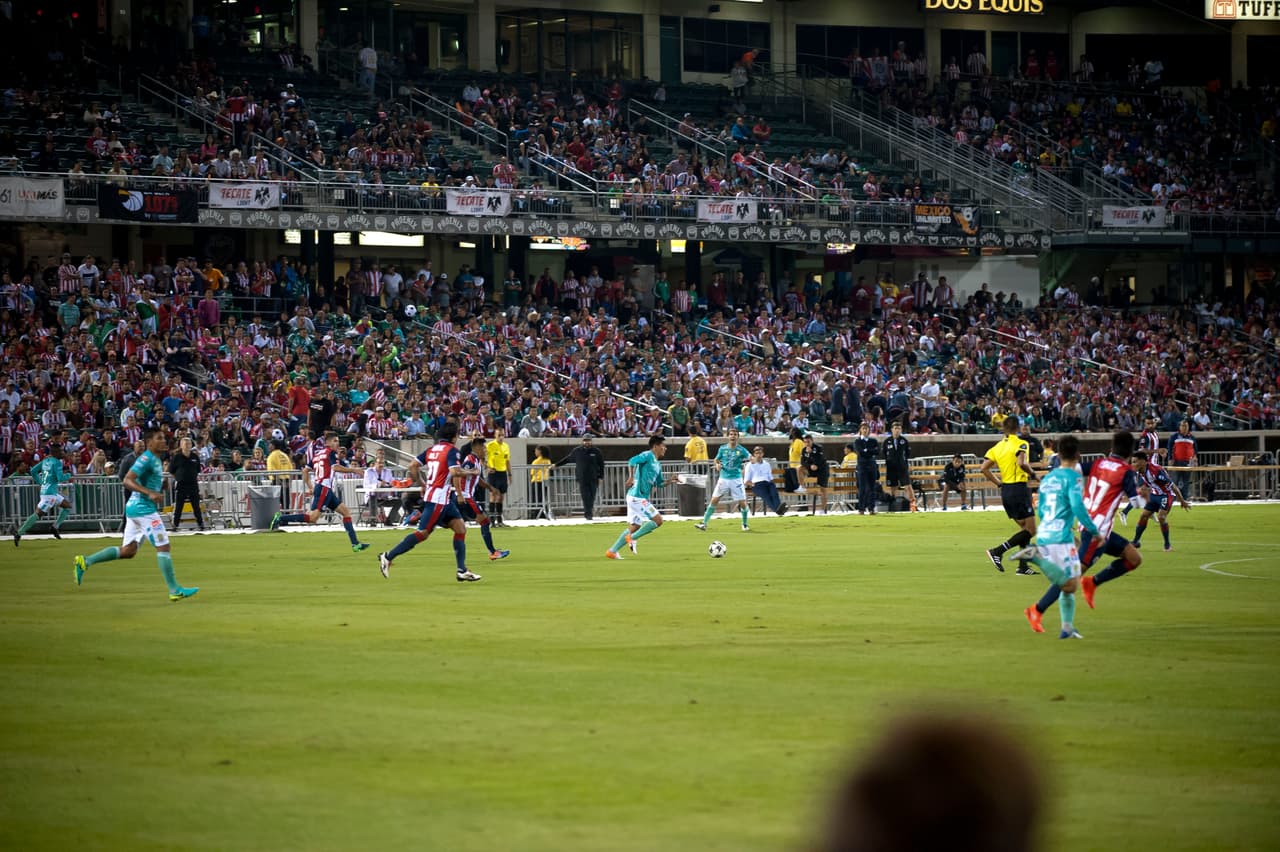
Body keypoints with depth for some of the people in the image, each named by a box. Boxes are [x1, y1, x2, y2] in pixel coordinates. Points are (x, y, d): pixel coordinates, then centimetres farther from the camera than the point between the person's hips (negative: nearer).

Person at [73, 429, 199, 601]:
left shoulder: (155, 459, 16)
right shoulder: (146, 459, -14)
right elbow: (127, 480, -23)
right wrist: (150, 493, -30)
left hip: (135, 508, 10)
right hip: (143, 509, -10)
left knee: (127, 551, 11)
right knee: (163, 547, -7)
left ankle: (85, 561, 11)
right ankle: (174, 590, -3)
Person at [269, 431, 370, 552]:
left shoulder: (316, 454, 20)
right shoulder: (330, 452, -3)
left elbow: (305, 471, 19)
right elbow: (336, 467, -19)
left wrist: (310, 487, 23)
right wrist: (353, 470, -11)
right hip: (324, 487, -10)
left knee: (346, 511, 10)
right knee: (313, 517, -17)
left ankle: (355, 544, 6)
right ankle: (281, 518, -17)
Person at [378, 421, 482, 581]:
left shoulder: (431, 449, 12)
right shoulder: (451, 450, -11)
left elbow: (412, 466, 10)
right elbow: (454, 472, -25)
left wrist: (422, 484, 17)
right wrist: (471, 472, -9)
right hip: (439, 498, -9)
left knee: (460, 528, 10)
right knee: (422, 533, -8)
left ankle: (462, 571, 8)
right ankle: (387, 557, -7)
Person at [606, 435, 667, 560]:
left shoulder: (657, 464, 19)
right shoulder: (648, 455, -8)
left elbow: (659, 484, 25)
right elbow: (632, 461, -24)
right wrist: (632, 477, -28)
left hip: (641, 498, 10)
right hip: (637, 497, -10)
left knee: (633, 528, 12)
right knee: (658, 520, -10)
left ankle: (612, 551, 14)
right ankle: (632, 538, -4)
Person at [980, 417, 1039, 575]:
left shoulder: (997, 447, 11)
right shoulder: (1020, 444, -8)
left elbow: (984, 468, 6)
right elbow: (1021, 463, -26)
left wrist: (999, 483, 12)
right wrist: (1033, 475, -10)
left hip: (1005, 491, 8)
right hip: (1019, 489, -8)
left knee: (1025, 528, 17)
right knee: (1030, 530, -5)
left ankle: (1023, 566, 13)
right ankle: (997, 552, -15)